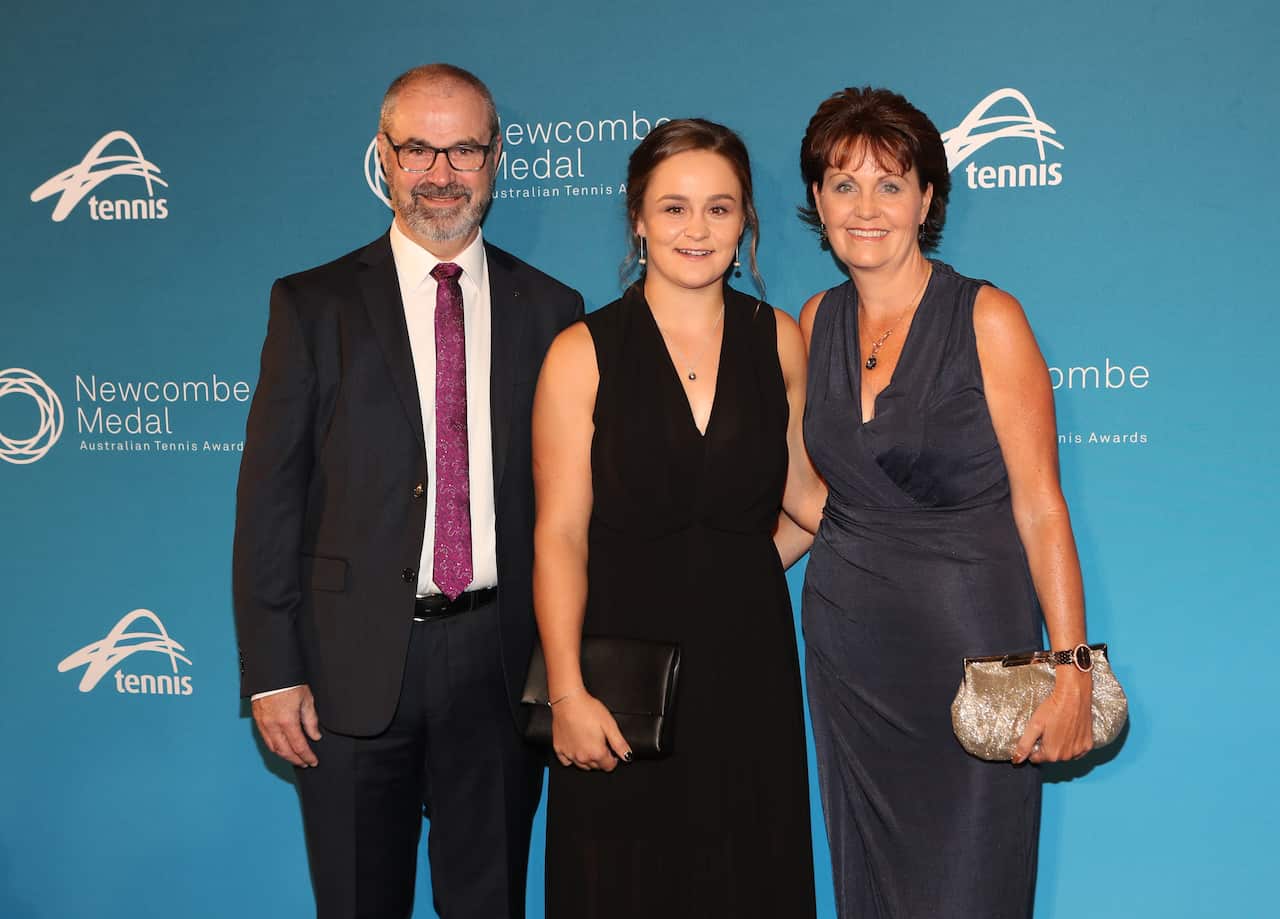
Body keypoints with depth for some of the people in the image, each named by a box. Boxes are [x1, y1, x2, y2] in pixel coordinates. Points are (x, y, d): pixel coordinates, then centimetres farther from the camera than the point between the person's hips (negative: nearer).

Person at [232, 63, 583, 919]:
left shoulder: (549, 309, 5)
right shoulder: (314, 304, 1)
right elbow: (269, 497, -1)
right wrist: (272, 671, -7)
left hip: (503, 659, 1)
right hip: (355, 665, -1)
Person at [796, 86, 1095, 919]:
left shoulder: (988, 319, -9)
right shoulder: (816, 323, 5)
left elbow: (1039, 504, -11)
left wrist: (1073, 668, -16)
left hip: (969, 638, -4)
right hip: (848, 645, 5)